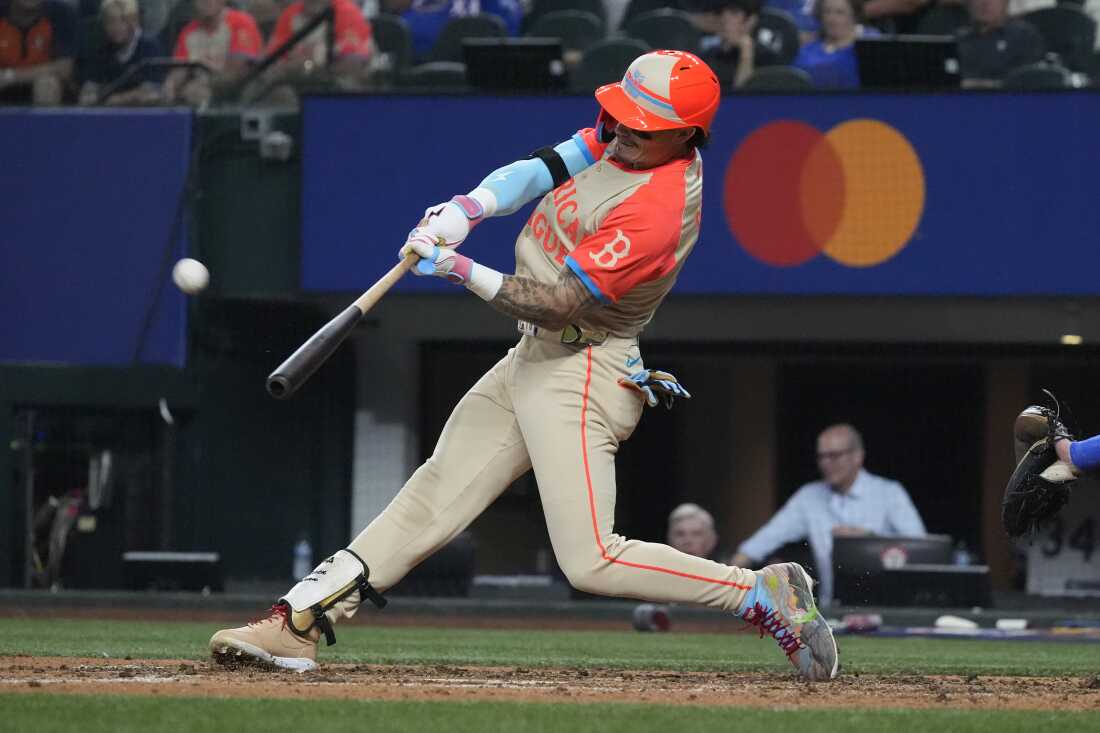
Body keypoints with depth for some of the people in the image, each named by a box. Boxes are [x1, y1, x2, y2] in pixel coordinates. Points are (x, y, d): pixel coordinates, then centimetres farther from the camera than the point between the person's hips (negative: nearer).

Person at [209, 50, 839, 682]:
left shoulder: (655, 211, -25)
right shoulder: (622, 136, 2)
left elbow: (558, 303, -24)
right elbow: (539, 171, 3)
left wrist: (461, 271, -21)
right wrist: (467, 209, -14)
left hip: (581, 374, -9)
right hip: (533, 360, 9)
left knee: (590, 562, -17)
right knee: (433, 497, 9)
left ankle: (764, 595, -9)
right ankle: (298, 624, 11)